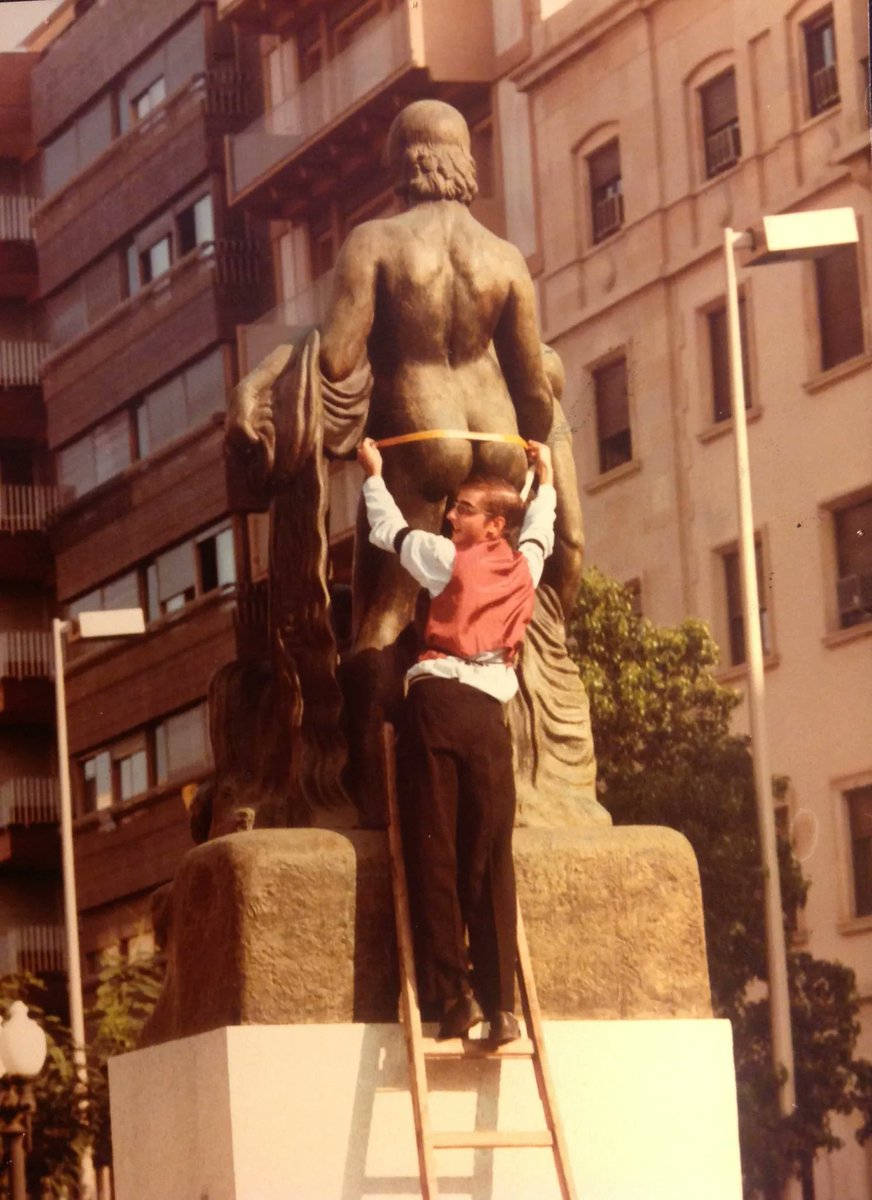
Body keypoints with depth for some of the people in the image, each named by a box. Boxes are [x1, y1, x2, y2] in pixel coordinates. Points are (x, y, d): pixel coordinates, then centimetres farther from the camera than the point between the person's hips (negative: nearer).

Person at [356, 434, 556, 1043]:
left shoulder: (448, 558, 5)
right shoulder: (525, 566, 16)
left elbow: (388, 529, 21)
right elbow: (540, 528, 39)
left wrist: (374, 473, 39)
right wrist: (546, 476, 57)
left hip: (437, 700, -3)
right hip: (489, 712, 3)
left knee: (433, 850, -5)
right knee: (490, 860, 1)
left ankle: (453, 989, -14)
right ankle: (501, 1001, -6)